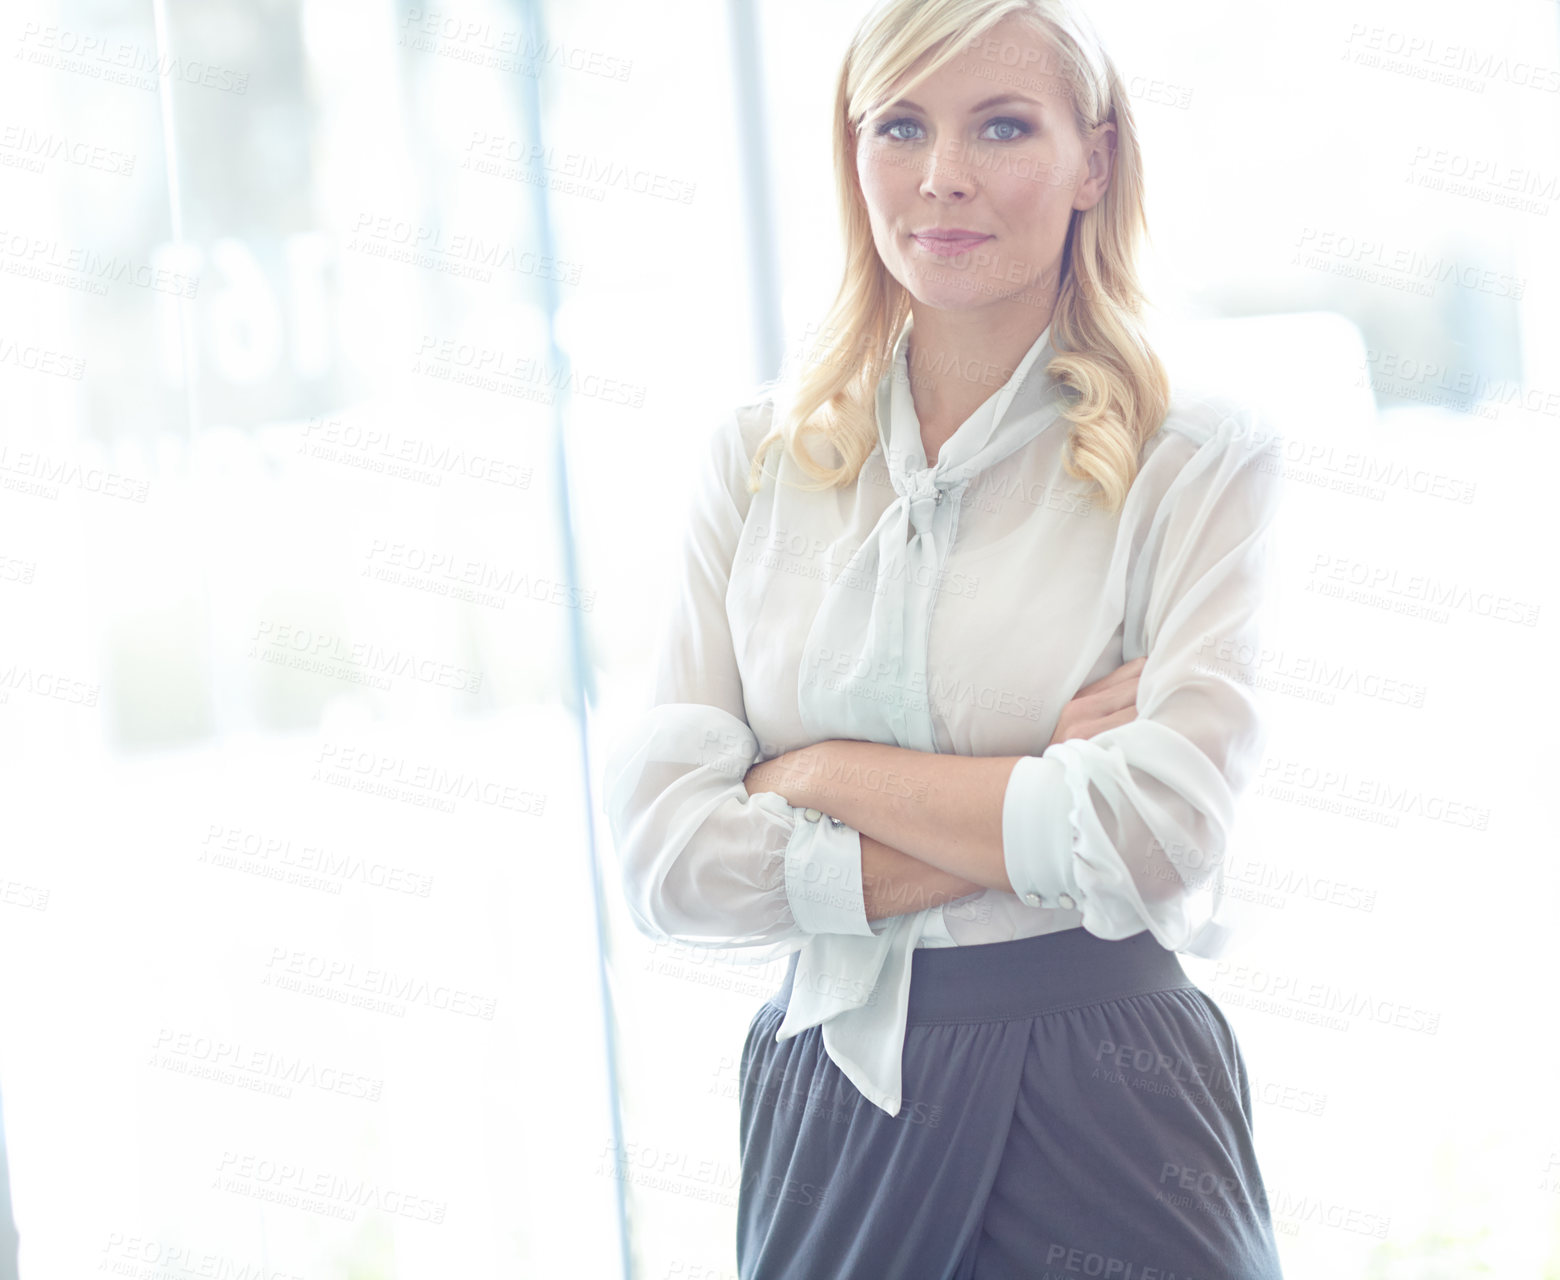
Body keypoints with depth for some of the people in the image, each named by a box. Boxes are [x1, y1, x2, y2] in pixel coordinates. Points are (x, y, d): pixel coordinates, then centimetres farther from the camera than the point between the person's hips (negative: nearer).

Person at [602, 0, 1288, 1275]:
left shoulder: (1198, 454, -5)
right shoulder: (758, 459, 4)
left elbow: (1155, 836, -18)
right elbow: (665, 856, -6)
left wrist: (829, 775, -9)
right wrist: (1030, 831, -13)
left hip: (1103, 1114, -3)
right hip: (828, 1103, 3)